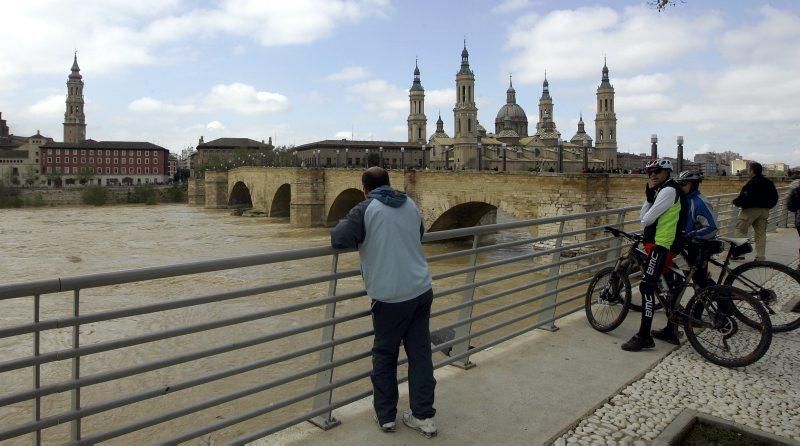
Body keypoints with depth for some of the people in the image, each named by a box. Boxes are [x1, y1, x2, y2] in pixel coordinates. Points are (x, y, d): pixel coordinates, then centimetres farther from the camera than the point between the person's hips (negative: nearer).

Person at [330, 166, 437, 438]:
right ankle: (424, 416, 16)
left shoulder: (365, 210, -9)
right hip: (422, 290, 5)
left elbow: (339, 239, -19)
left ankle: (385, 416, 21)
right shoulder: (410, 204, 10)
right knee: (420, 352, 10)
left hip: (391, 296, -5)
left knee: (384, 355, 12)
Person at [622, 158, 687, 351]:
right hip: (659, 243, 11)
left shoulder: (669, 190, -13)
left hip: (661, 244, -11)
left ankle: (644, 337, -15)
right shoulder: (662, 190, 20)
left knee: (647, 288, -15)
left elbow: (647, 219, -18)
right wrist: (649, 196, 0)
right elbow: (643, 216, 12)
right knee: (665, 288, 17)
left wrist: (647, 218, 5)